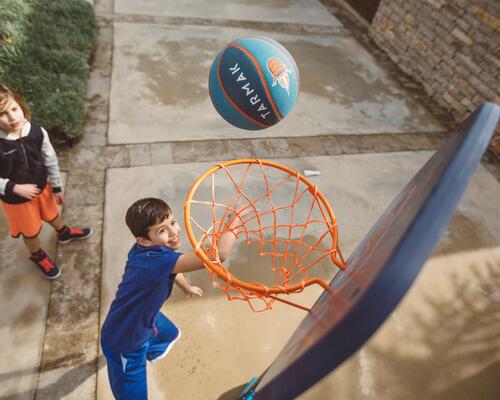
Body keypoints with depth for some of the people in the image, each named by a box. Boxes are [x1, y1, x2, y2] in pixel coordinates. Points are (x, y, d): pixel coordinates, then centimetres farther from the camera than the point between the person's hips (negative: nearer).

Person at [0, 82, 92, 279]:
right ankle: (38, 256, 49)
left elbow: (50, 160, -6)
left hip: (42, 186, 3)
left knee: (51, 213, 31)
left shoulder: (36, 132, -21)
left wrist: (57, 188, 1)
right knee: (30, 230, 20)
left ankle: (64, 233, 62)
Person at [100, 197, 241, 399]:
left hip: (144, 318, 9)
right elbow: (219, 254, -53)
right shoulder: (156, 259, -44)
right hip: (124, 343, -9)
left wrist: (187, 287, 27)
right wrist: (234, 221, -39)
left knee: (170, 334, 37)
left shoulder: (148, 249, -14)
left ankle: (150, 351, 71)